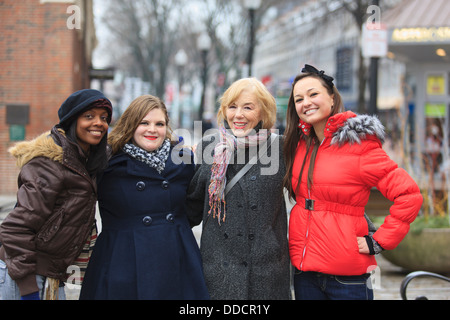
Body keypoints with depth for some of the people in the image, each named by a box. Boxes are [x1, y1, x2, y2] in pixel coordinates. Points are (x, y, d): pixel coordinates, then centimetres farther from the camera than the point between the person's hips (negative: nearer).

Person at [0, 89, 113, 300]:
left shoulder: (85, 161, 13)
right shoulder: (51, 162, -16)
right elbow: (17, 227, -20)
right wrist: (27, 286, -21)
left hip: (53, 275, 9)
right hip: (22, 278, -9)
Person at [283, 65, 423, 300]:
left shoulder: (359, 145, -10)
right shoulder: (300, 144, 8)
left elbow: (409, 195, -15)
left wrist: (378, 242, -13)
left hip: (346, 275, -5)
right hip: (303, 269, 6)